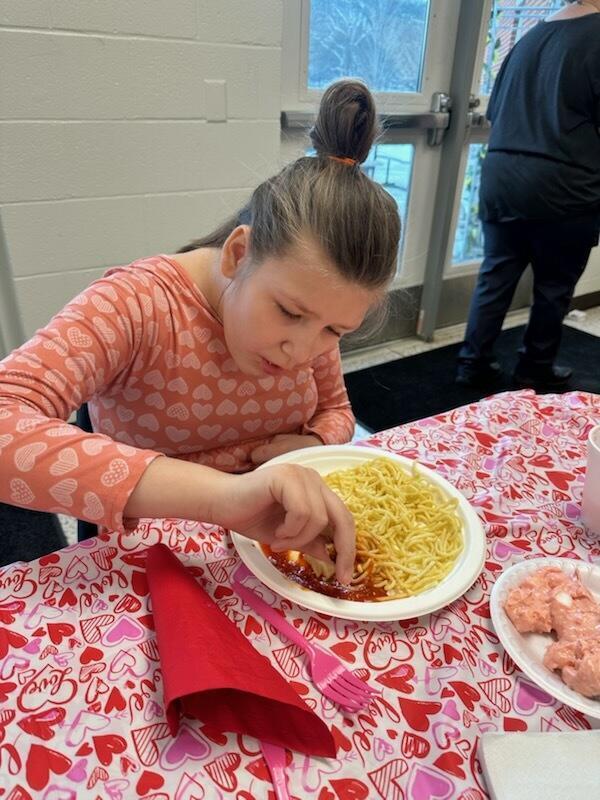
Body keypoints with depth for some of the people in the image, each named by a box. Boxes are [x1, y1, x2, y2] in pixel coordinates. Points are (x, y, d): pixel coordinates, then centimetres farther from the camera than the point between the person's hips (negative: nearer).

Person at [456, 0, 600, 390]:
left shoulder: (530, 37, 17)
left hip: (500, 177, 6)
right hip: (562, 186, -6)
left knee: (496, 275, 12)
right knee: (554, 286, 9)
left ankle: (474, 363, 15)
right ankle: (536, 369, 21)